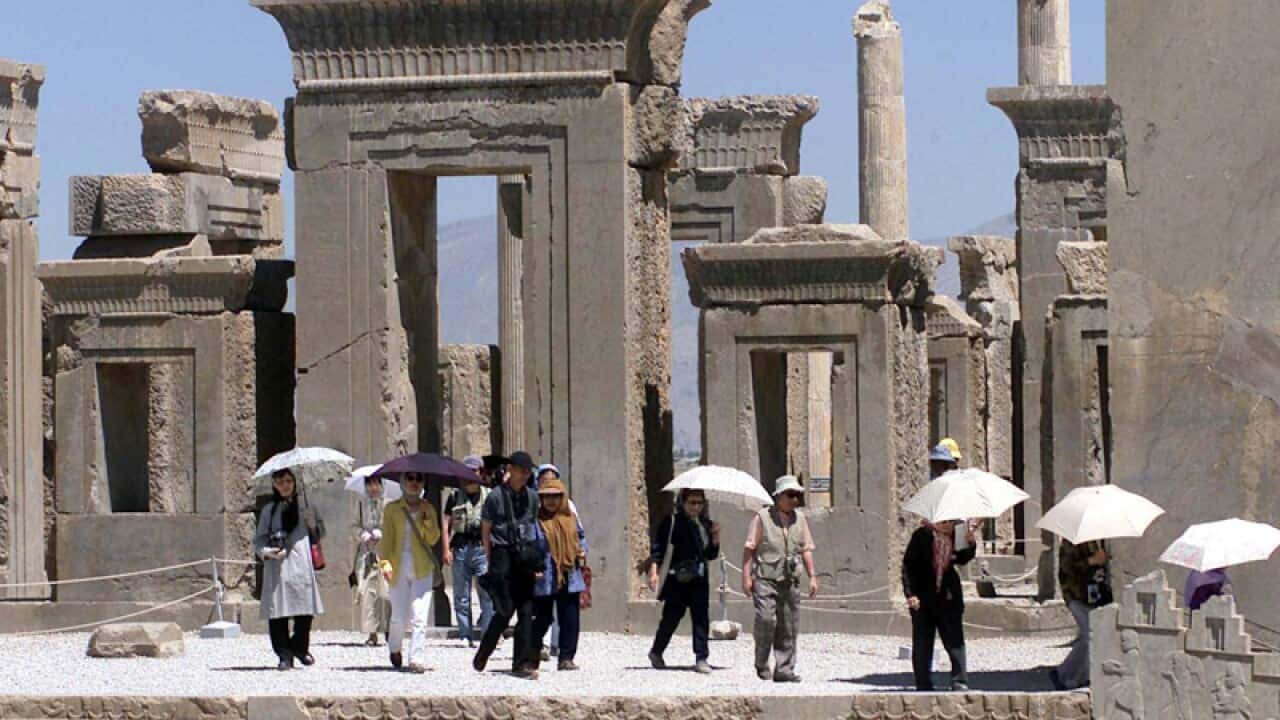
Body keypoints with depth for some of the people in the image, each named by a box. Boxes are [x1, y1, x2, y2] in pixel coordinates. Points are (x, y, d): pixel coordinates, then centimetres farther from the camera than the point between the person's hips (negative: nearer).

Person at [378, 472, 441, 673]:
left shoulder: (428, 509, 10)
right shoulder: (392, 509, 7)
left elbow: (433, 539, 1)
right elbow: (387, 538, 2)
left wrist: (427, 517, -10)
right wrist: (385, 561, -11)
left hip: (422, 568, 0)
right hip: (399, 567, 0)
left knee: (419, 617, -12)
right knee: (399, 617, 0)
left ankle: (417, 659, -11)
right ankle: (395, 648, 29)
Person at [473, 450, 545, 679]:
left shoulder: (532, 497, 10)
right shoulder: (496, 497, -3)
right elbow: (485, 531, 1)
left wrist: (535, 558, 11)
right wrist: (491, 561, -2)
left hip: (525, 556, 4)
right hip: (503, 555, -4)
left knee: (526, 611, -1)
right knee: (505, 610, -5)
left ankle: (523, 663, 0)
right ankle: (481, 656, 14)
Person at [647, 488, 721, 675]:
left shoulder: (705, 524, 12)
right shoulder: (672, 522, -4)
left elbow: (711, 554, 14)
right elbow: (657, 548, -7)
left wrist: (715, 535, -2)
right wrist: (654, 571, -16)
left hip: (699, 579, 4)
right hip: (678, 580, -4)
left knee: (701, 619, -2)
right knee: (671, 617, 2)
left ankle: (701, 658, 0)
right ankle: (656, 652, 22)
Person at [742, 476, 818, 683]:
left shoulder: (799, 519, 12)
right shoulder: (763, 517, -2)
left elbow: (806, 549, 18)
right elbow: (749, 548, -2)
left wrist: (812, 576, 10)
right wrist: (746, 576, -8)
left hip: (789, 580, 5)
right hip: (765, 579, -5)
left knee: (789, 626, 2)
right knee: (766, 619, -17)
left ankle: (784, 669, 8)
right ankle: (762, 664, 0)